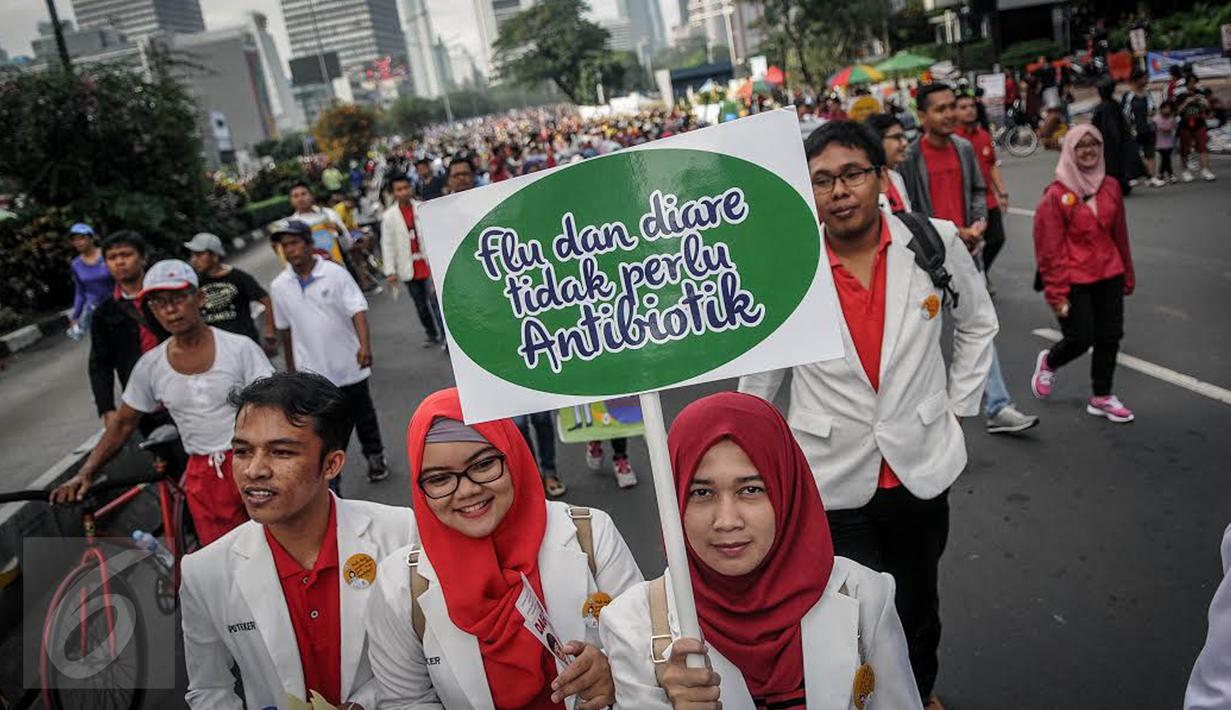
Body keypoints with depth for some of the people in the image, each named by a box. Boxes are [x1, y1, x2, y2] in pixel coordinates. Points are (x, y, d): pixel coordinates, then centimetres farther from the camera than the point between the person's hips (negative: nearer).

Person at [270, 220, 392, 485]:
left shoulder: (335, 273, -10)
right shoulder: (279, 286, -1)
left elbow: (358, 309, -18)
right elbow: (284, 329, 10)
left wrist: (364, 344, -33)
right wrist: (290, 368, 15)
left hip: (349, 364, -1)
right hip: (312, 371, 1)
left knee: (362, 414, 18)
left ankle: (375, 457, 40)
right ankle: (331, 485, 10)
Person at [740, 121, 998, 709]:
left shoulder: (935, 242, -10)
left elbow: (977, 325, 9)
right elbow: (759, 368, 2)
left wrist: (958, 405, 6)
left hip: (922, 467, 3)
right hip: (832, 480, -2)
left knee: (920, 605, 24)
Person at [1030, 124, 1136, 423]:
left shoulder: (1110, 186, 6)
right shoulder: (1056, 194, -11)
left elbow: (1120, 234, 13)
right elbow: (1049, 249, -11)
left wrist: (1127, 275, 17)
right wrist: (1056, 292, -12)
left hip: (1109, 275, 6)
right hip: (1074, 280, -5)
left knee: (1110, 336, 8)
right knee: (1080, 338, -4)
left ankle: (1102, 397, 23)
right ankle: (1048, 362, 30)